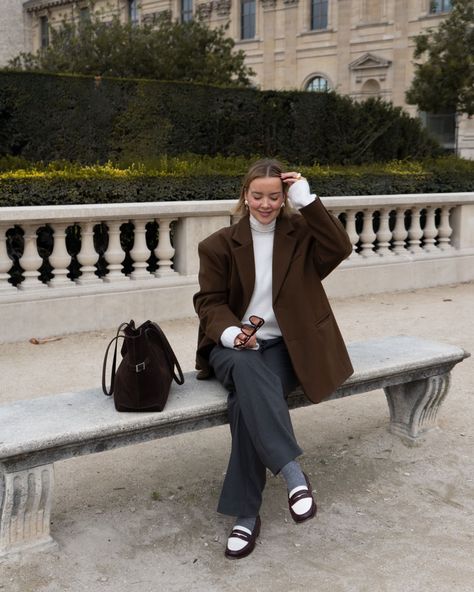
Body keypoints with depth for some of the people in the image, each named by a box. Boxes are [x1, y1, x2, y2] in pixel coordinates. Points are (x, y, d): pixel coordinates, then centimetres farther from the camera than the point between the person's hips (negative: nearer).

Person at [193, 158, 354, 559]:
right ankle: (293, 474, -38)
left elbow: (340, 249, -12)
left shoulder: (300, 233, 6)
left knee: (247, 400, -32)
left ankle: (246, 515, -26)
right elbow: (210, 300, 4)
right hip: (233, 345, 1)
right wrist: (231, 332, -17)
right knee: (248, 372, -38)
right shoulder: (220, 244, 5)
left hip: (284, 346, -1)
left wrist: (307, 201, -13)